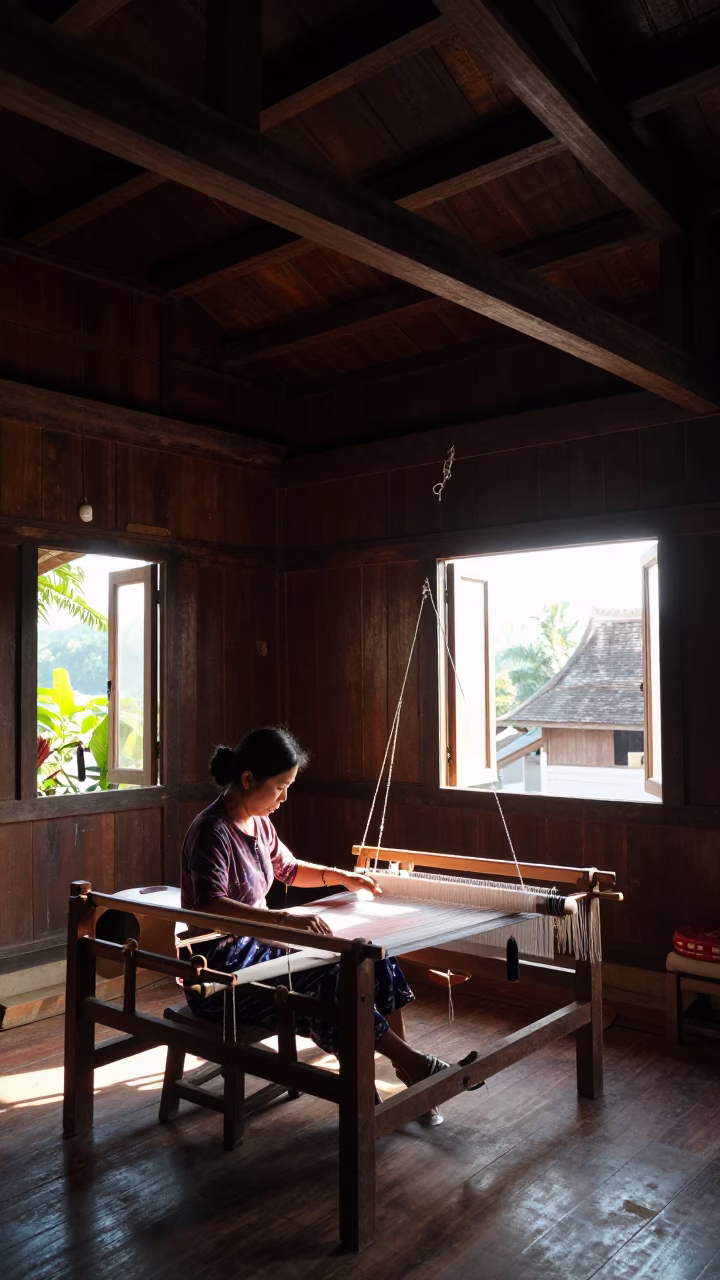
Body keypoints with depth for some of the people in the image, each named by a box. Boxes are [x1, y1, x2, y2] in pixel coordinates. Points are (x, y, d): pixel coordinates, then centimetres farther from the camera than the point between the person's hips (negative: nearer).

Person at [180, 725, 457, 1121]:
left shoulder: (258, 823, 6)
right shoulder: (212, 832, -21)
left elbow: (289, 869, 24)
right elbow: (210, 906, -36)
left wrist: (340, 876, 8)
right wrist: (285, 919, -46)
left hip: (257, 945, 9)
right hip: (220, 969, -9)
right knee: (328, 984, -26)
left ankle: (407, 1072, -1)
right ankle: (414, 1063, -8)